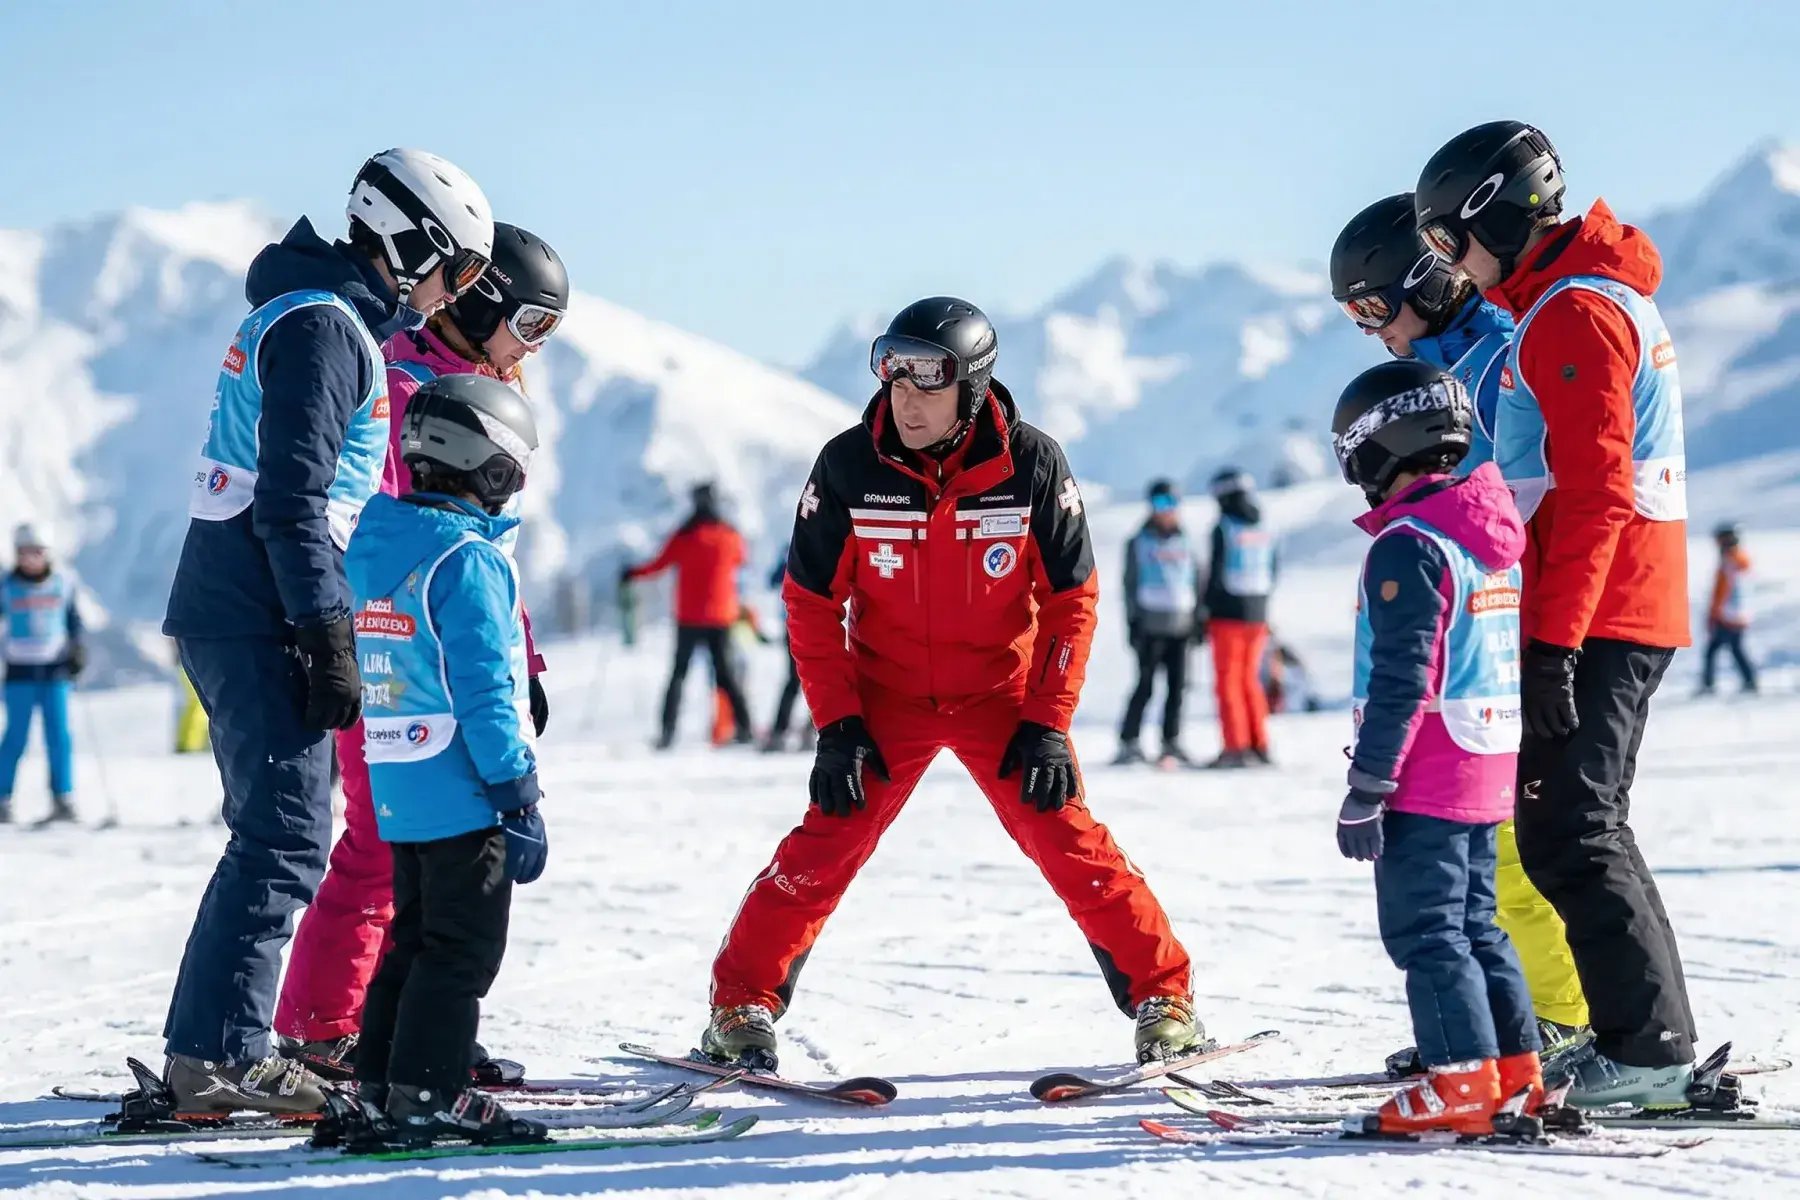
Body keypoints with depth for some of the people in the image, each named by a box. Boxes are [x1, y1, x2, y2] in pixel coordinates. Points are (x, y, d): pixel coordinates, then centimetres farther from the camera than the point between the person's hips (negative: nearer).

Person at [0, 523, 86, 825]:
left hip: (56, 668, 1)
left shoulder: (63, 584, 5)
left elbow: (74, 621, 15)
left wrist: (78, 652, 3)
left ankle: (64, 799, -2)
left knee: (59, 736, -4)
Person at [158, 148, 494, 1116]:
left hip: (230, 611, 10)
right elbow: (294, 499, -20)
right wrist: (328, 635, -21)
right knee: (285, 840, -10)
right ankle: (220, 1059, -10)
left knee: (274, 836, 12)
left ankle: (218, 1054, 15)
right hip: (261, 621, -10)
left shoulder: (316, 317, 20)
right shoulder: (323, 326, -12)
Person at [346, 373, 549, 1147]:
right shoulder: (469, 560, -16)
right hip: (463, 792, -8)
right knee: (464, 945, -3)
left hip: (397, 788, 9)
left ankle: (381, 1079, 18)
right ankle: (426, 1092, -4)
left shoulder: (372, 548, 11)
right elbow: (485, 690, -20)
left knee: (418, 934, 17)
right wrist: (518, 793, -16)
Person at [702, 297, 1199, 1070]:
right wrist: (835, 723, -11)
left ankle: (1161, 995, 5)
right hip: (885, 695, 0)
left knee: (1069, 842, -7)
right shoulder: (848, 466, -14)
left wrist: (1048, 724, -12)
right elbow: (811, 602, -5)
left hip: (1002, 694, 0)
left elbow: (1071, 600, -6)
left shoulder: (1032, 465, -15)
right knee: (826, 846, -9)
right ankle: (742, 1003, 5)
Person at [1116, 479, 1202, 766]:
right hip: (1151, 625, -4)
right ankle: (1128, 742, -4)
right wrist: (1133, 622, -5)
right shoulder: (1139, 543, 3)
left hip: (1181, 625, 4)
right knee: (1145, 685, -8)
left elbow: (1197, 582, 20)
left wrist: (1199, 620, 14)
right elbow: (1131, 584, 1)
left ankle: (1171, 743, 10)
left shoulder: (1184, 544, 15)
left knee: (1177, 686, 3)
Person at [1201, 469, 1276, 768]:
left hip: (1229, 614, -6)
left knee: (1228, 681, -1)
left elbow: (1216, 574, -13)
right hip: (1258, 616, 6)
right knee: (1250, 680, 14)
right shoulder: (1264, 531, 8)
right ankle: (1259, 746, 13)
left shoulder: (1224, 530, -11)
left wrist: (1205, 609, -2)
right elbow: (1272, 575, 10)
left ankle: (1235, 748, -6)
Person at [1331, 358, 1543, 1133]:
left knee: (1423, 930, -4)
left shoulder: (1407, 545, -16)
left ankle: (1461, 1082, -8)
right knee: (1474, 923, 16)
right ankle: (1517, 1072, 18)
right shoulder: (1494, 536, 13)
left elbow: (1401, 678, -21)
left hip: (1425, 783, -9)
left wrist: (1367, 787, -18)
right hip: (1490, 774, 9)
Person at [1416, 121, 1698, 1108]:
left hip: (1592, 619, -11)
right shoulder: (1575, 298, 18)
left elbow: (1594, 493, -22)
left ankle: (1648, 1048, -9)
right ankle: (1643, 1038, 17)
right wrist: (1554, 632, 25)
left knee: (1568, 834, -10)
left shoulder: (1573, 313, -15)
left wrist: (1553, 641, -24)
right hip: (1625, 612, 11)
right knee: (1579, 828, 14)